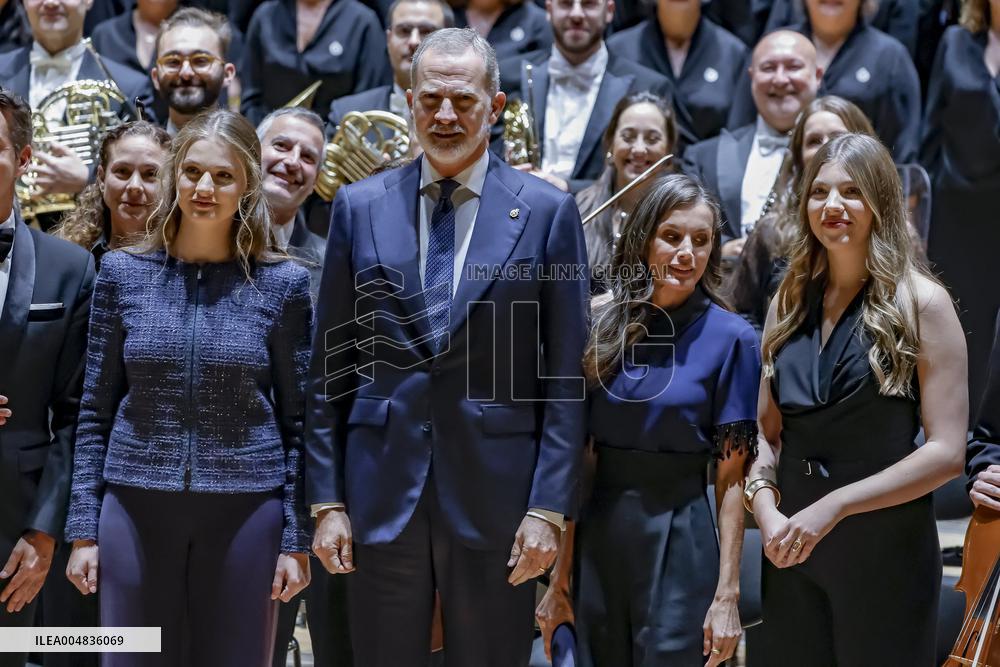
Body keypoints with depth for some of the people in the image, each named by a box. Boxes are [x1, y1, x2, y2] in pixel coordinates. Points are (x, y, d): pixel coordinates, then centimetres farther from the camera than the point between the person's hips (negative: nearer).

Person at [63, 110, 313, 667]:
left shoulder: (283, 284, 0)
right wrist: (83, 528, 2)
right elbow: (96, 412, 6)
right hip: (136, 510, 1)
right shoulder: (123, 274, 3)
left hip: (244, 514, -1)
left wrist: (297, 539, -2)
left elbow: (297, 421, 2)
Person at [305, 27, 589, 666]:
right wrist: (327, 499, 2)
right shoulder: (360, 206, 6)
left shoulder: (547, 212, 0)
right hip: (381, 490, 2)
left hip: (495, 493, -2)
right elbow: (330, 367, 7)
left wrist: (549, 508, -7)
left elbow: (565, 377, -1)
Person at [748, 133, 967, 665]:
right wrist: (764, 505, -9)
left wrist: (834, 506, -18)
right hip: (792, 547, 5)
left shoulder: (921, 303, -8)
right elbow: (766, 432, 11)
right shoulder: (789, 303, 8)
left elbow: (946, 452, -13)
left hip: (887, 547, -4)